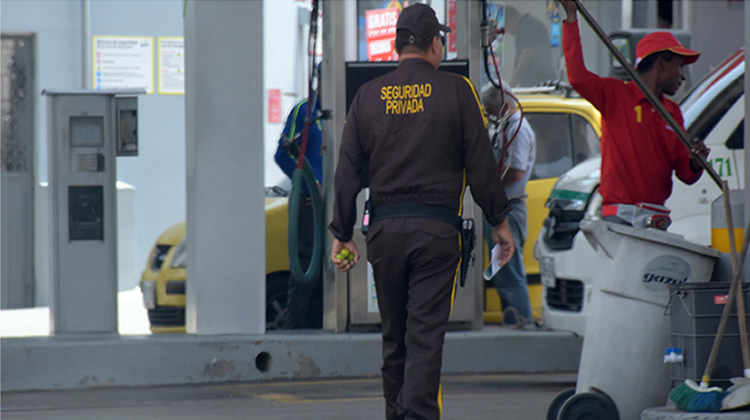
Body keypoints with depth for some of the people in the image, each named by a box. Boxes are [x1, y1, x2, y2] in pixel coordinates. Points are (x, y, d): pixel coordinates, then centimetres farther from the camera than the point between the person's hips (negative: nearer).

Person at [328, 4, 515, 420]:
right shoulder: (456, 91, -1)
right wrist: (499, 221, 7)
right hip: (437, 229, -3)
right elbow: (481, 163, -2)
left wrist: (342, 234, 11)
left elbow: (347, 171, 7)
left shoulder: (368, 96, 7)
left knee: (394, 337, 13)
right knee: (426, 335, -7)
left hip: (384, 229, 3)